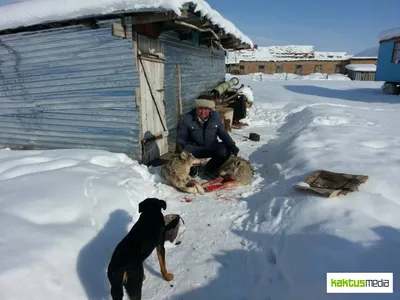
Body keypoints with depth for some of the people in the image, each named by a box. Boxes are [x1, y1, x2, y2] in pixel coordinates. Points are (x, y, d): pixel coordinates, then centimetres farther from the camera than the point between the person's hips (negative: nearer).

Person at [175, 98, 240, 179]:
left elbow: (223, 133, 2)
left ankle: (210, 169, 6)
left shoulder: (216, 116, -7)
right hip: (194, 148, -2)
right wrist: (179, 144, -31)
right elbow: (181, 135, -8)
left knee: (225, 151, -27)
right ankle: (193, 168, 6)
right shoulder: (187, 118, -14)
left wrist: (232, 145, -13)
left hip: (211, 147, 2)